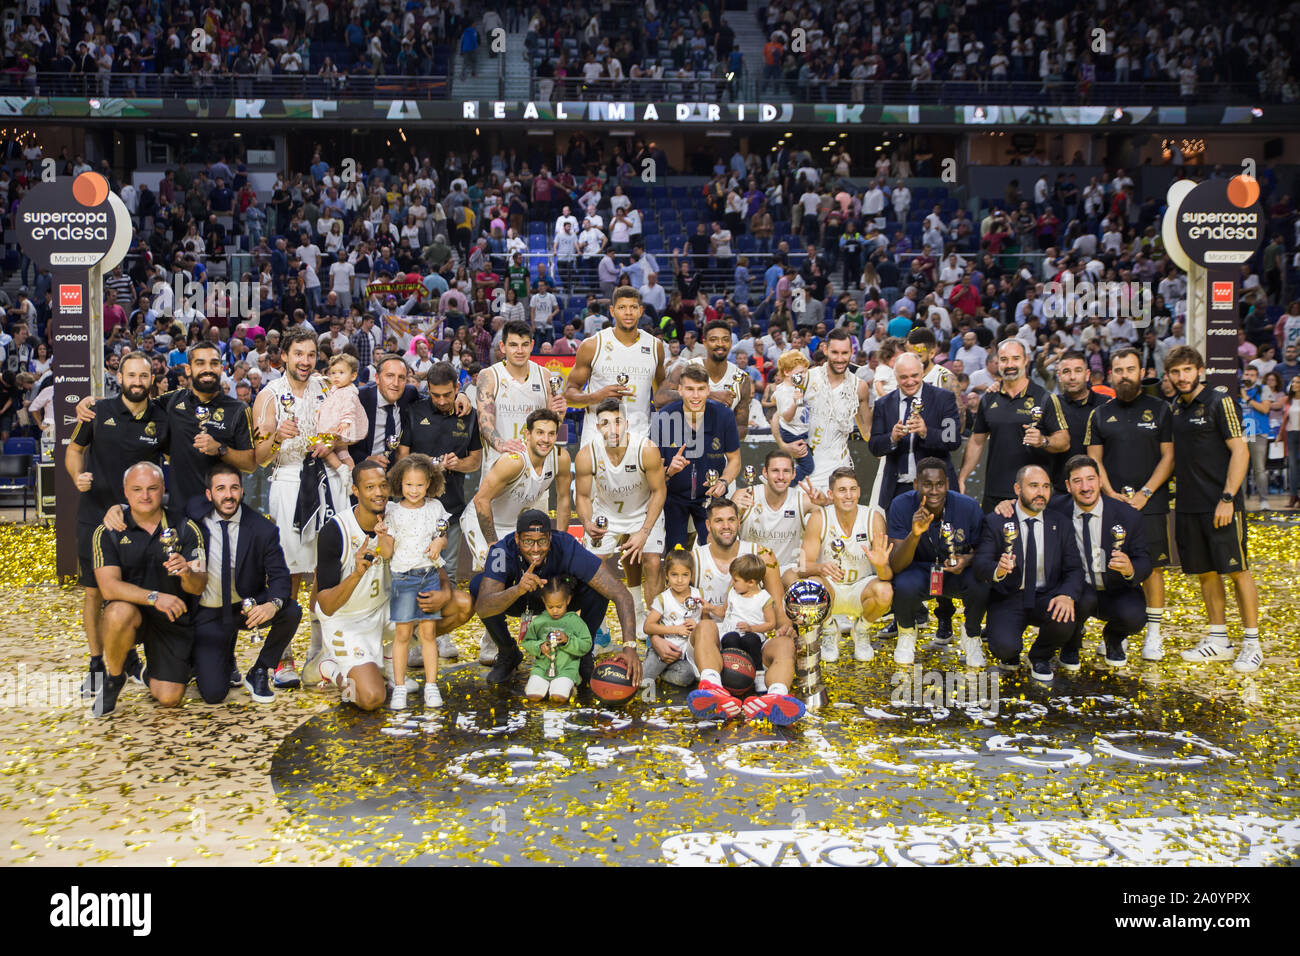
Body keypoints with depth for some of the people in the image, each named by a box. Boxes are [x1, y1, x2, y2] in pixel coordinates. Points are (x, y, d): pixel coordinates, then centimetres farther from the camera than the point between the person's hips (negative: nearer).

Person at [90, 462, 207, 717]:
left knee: (169, 698, -10)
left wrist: (187, 574, -32)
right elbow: (109, 586, -18)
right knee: (121, 612, -38)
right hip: (131, 613, -1)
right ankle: (113, 677, -7)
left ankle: (154, 674, 30)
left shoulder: (185, 529, -3)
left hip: (174, 619, 1)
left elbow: (199, 586, -7)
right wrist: (154, 597, -33)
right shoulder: (108, 532, -7)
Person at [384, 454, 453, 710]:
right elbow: (387, 551, -2)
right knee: (402, 633, -1)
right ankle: (399, 687, 7)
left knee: (428, 632, 4)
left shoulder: (435, 508, 5)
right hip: (403, 576, -2)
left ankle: (431, 686, 11)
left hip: (430, 575, 2)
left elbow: (443, 535, 12)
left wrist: (439, 542, -10)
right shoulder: (393, 511, -2)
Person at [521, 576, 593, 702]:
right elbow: (527, 642, 11)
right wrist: (539, 647, -9)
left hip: (566, 669, -2)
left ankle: (568, 685, 8)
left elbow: (586, 645, -1)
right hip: (542, 667, 2)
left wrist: (568, 640, -16)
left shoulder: (575, 621, 1)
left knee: (559, 697, -25)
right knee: (533, 695, -19)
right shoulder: (538, 621, 6)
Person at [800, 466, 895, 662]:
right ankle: (829, 629, 1)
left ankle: (861, 629, 4)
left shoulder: (874, 518, -14)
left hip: (861, 588, 1)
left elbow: (888, 575, -15)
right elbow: (805, 565, -16)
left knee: (884, 592, -31)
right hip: (830, 588, 0)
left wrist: (881, 566, -41)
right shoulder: (819, 518, -14)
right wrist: (821, 568, -40)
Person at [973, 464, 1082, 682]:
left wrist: (1068, 595, -21)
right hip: (1008, 598, -2)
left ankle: (1040, 657, 6)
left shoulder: (1061, 525, 6)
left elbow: (1074, 569, 1)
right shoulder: (995, 522, -2)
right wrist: (997, 570, -36)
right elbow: (980, 563, -11)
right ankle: (1009, 653, 14)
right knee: (1005, 646, -29)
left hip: (1046, 598, 3)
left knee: (1064, 622, -31)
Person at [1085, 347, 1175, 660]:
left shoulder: (1160, 409, 5)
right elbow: (1094, 459, 9)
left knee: (1153, 567, -3)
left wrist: (1144, 493, -9)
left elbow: (1168, 457, 1)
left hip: (1150, 504, -2)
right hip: (1111, 503, 2)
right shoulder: (1100, 414, 11)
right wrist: (1111, 493, -5)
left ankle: (1154, 634, 6)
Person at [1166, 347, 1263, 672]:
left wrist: (1227, 498, -16)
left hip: (1221, 505, -6)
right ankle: (1218, 640, 19)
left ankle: (1252, 643, 5)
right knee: (1205, 572, 10)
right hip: (1189, 506, 6)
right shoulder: (1176, 408, 13)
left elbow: (1240, 452, -11)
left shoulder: (1219, 401, -6)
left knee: (1237, 570, -3)